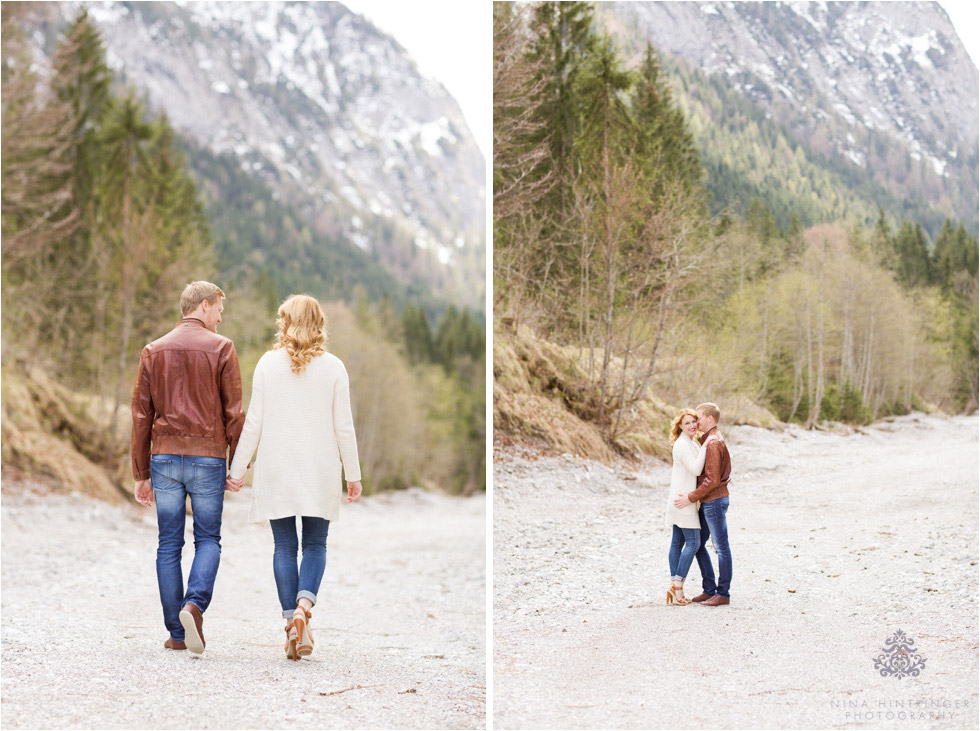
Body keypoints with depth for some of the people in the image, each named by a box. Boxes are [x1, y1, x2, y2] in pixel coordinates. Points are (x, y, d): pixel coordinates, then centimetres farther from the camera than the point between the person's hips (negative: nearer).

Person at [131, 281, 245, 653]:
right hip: (207, 456, -3)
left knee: (169, 544, 7)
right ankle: (194, 604, -17)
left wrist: (142, 474, 10)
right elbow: (234, 413, -4)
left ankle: (176, 633, 8)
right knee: (208, 540, 8)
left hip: (165, 456, 3)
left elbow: (141, 416, 6)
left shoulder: (153, 351, 8)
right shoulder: (221, 348, -1)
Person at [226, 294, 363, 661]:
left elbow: (254, 423, -2)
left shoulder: (268, 363, -2)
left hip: (277, 471, 0)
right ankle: (303, 605, -14)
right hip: (320, 472, 0)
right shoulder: (333, 367, -2)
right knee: (315, 545, 9)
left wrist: (238, 468, 6)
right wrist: (353, 475, 7)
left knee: (285, 547, 7)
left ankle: (292, 619, 2)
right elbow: (344, 427, -1)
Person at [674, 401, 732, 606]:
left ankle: (723, 593, 3)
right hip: (708, 502, 11)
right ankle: (709, 589, 18)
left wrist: (690, 498, -18)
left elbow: (712, 480, -21)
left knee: (721, 547, -3)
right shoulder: (710, 440, 16)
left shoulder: (713, 443, -16)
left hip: (715, 501, -11)